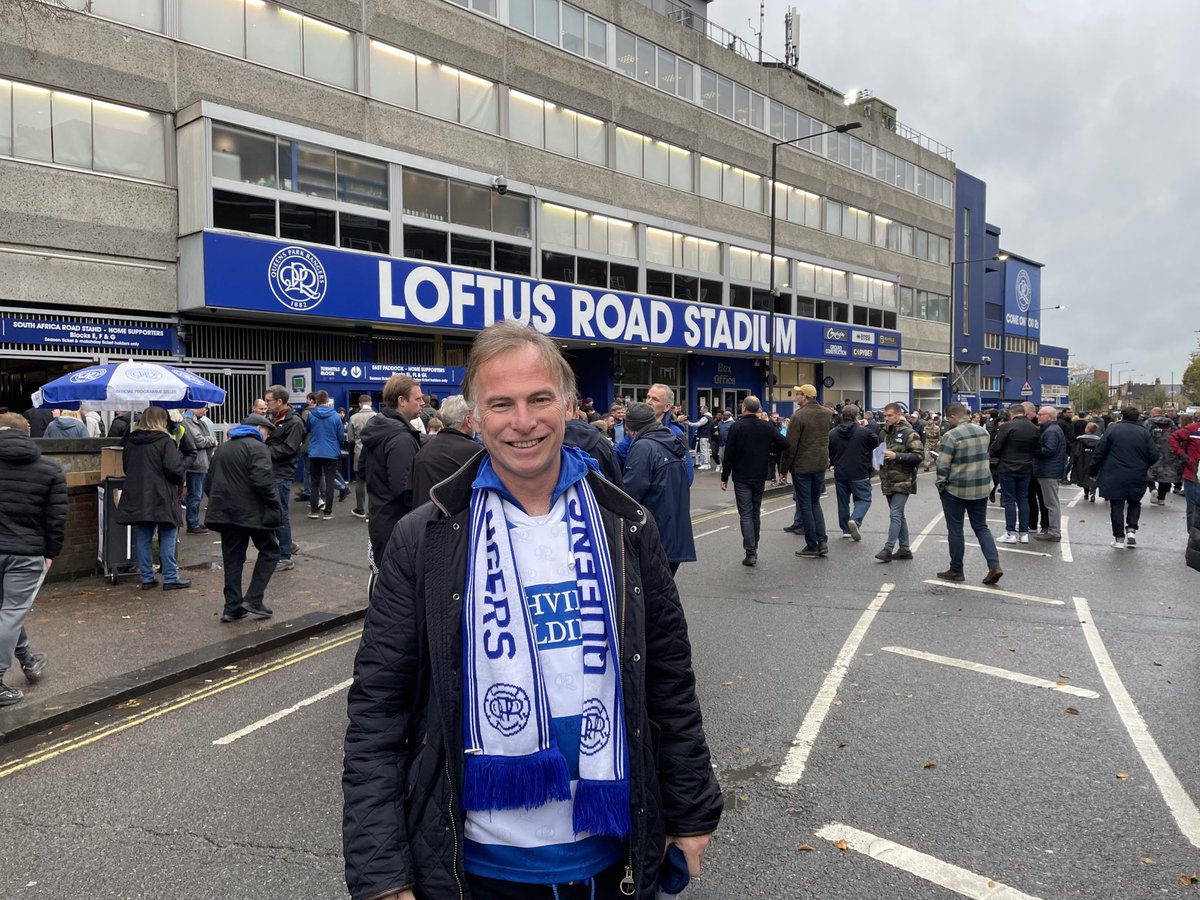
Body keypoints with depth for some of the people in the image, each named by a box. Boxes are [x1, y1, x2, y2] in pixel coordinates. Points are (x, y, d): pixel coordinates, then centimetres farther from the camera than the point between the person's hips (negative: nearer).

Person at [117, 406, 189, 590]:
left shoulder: (130, 441, 10)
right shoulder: (164, 441, -11)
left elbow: (125, 468, 21)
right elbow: (174, 469, -17)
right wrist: (179, 480, 2)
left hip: (136, 497, 6)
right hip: (161, 497, -6)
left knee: (144, 538, 11)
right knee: (168, 537, 1)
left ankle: (147, 578, 15)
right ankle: (170, 578, 3)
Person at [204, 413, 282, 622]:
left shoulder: (223, 448, 19)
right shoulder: (257, 447, -8)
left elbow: (208, 483, 20)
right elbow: (262, 481, -22)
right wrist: (274, 503, -13)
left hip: (225, 511, 7)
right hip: (252, 512, -7)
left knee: (232, 558, 11)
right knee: (269, 551, 7)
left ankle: (232, 607, 10)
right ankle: (253, 599, -2)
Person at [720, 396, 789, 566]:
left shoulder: (736, 427, -10)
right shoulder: (767, 427, 0)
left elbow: (728, 455, -11)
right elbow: (784, 443, -6)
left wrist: (724, 477, -4)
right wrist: (768, 449, 11)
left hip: (741, 477, -4)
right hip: (760, 476, 4)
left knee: (745, 514, -3)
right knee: (756, 512, 16)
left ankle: (750, 552, -12)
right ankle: (754, 548, 23)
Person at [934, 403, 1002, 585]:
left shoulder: (951, 435, -18)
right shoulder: (983, 431, 4)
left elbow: (942, 466, -17)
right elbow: (983, 456, 15)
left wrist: (940, 484, -3)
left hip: (956, 489, -6)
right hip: (981, 487, 6)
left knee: (955, 530, 6)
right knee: (981, 527, 14)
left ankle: (956, 570, 14)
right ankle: (994, 565, 2)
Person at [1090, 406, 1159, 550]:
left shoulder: (1112, 429, -5)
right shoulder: (1144, 433, 1)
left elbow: (1099, 453, -6)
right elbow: (1154, 455, -2)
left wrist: (1094, 471, 4)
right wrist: (1142, 466, 16)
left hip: (1114, 477, -2)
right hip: (1137, 478, 2)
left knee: (1117, 506, 3)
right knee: (1134, 503, 21)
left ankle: (1119, 538, 4)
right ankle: (1131, 529, 5)